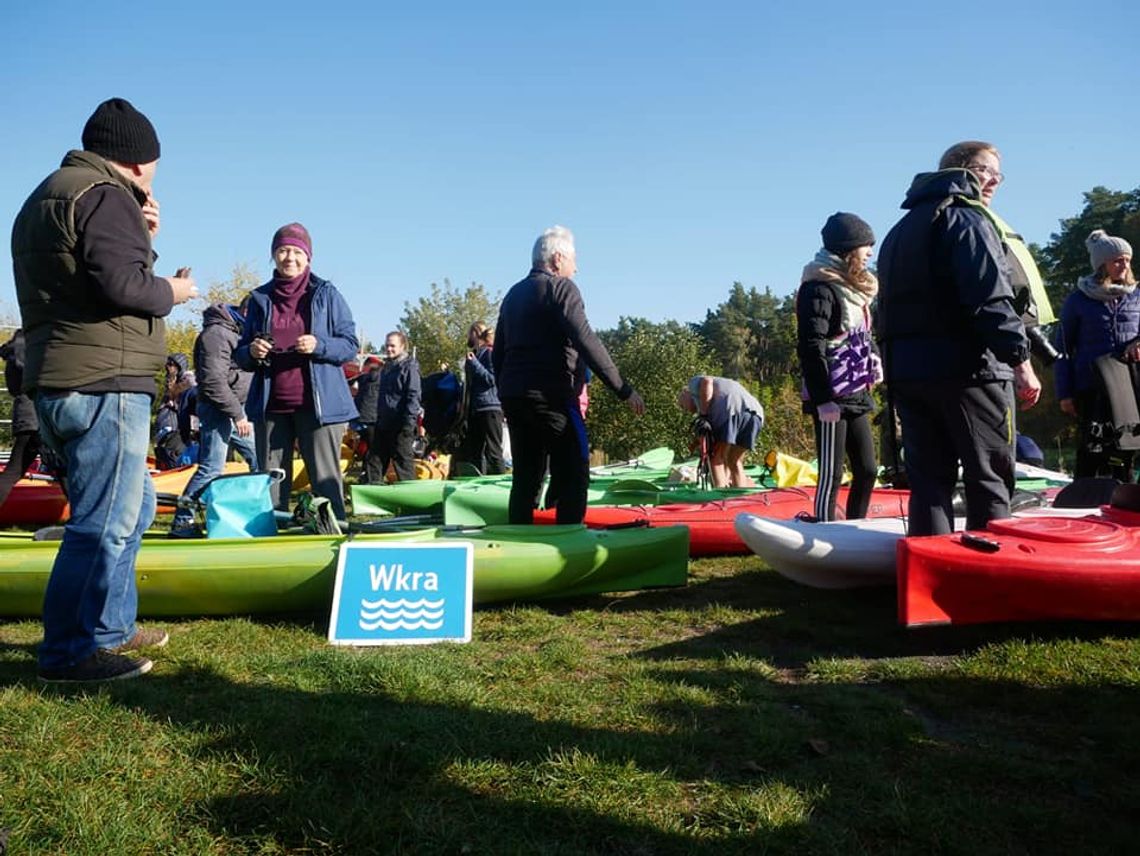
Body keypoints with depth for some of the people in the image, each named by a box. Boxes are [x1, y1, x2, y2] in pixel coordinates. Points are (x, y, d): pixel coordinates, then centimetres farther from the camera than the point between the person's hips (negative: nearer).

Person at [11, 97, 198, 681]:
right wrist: (171, 291, -3)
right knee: (104, 521, -4)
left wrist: (143, 237, 14)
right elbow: (121, 285, -21)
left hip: (58, 385, 11)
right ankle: (69, 652, 3)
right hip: (103, 383, -11)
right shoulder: (104, 195, -9)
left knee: (132, 507, 20)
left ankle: (111, 627, 27)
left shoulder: (44, 198, 25)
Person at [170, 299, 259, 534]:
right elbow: (214, 382, -21)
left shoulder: (239, 331, 17)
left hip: (237, 409, 10)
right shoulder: (217, 333, -14)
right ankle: (181, 522, -1)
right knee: (211, 469, -10)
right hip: (218, 411, -10)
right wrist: (237, 414, -20)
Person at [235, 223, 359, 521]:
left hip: (318, 404, -3)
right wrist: (251, 352, -7)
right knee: (270, 482, 6)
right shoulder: (260, 298, 13)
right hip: (270, 406, 3)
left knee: (326, 482, -3)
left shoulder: (326, 294, 6)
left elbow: (350, 345, 2)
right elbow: (240, 356, 16)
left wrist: (319, 346, -17)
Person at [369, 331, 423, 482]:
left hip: (400, 424, -9)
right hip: (383, 423, 9)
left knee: (402, 459, -3)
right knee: (374, 458, 10)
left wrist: (409, 421, -21)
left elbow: (413, 396, -15)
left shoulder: (409, 367, -8)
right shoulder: (387, 366, 18)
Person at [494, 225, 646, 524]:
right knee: (572, 475, -4)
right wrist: (623, 390, -14)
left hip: (513, 396, 8)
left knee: (526, 477, 12)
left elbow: (497, 354, 20)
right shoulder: (561, 287, -5)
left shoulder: (513, 294, 19)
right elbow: (586, 342, -15)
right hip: (551, 396, -8)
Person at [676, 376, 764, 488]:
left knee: (715, 456, 3)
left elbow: (706, 382, -5)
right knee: (735, 462, 17)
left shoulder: (694, 383, 24)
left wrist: (703, 414, 1)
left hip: (733, 409, -8)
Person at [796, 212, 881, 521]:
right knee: (831, 475, -4)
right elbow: (810, 347, -18)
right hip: (831, 397, -9)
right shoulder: (819, 288, -12)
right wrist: (823, 398, -23)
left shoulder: (854, 287, 18)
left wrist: (873, 358, 9)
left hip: (857, 395, 10)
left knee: (866, 471, 13)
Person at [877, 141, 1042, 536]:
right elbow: (991, 298, -16)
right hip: (967, 370, -7)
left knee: (928, 481, 7)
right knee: (989, 479, 0)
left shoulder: (900, 230, 24)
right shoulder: (965, 218, -3)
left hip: (906, 370, 8)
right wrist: (1020, 360, -15)